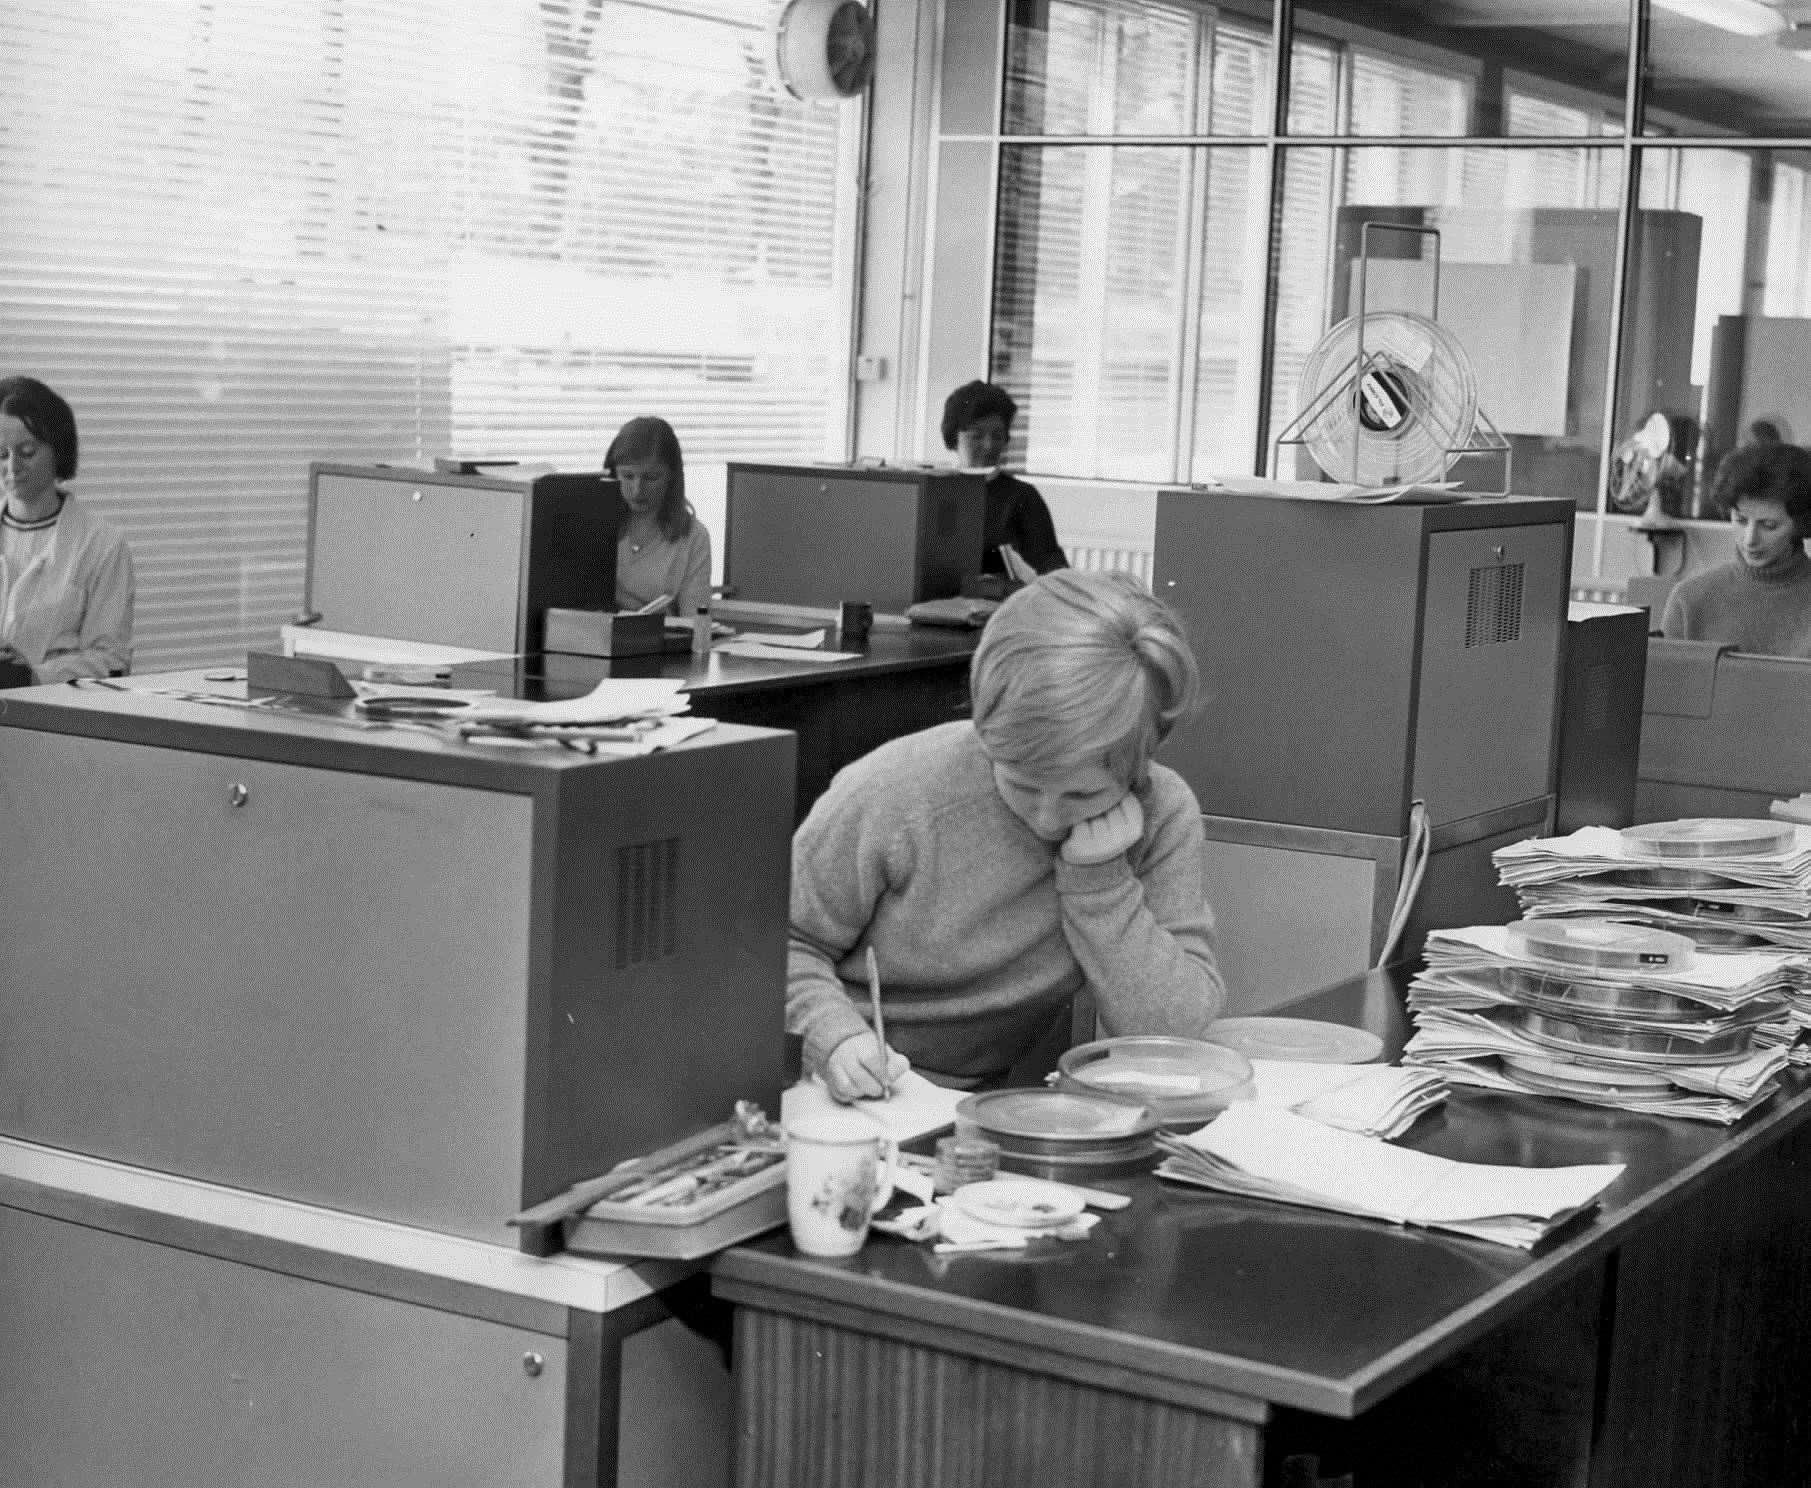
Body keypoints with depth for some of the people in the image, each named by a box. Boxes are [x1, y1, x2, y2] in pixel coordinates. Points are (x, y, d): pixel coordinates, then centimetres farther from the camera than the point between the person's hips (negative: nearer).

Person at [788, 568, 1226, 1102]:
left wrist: (1099, 876, -22)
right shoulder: (893, 793, -19)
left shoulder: (1161, 817, -11)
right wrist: (835, 1035, -25)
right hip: (843, 1098, -1)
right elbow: (783, 942, -7)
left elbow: (1178, 1033, -13)